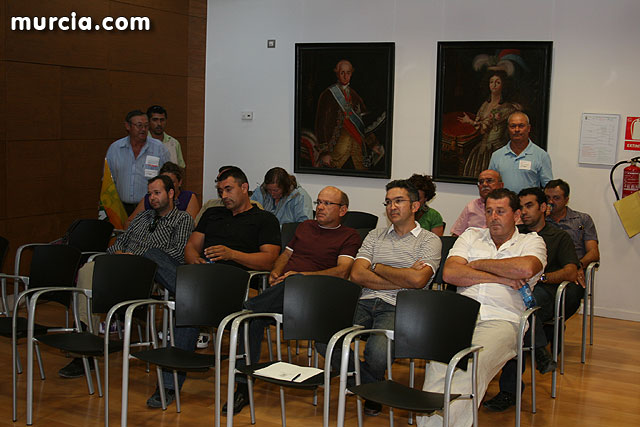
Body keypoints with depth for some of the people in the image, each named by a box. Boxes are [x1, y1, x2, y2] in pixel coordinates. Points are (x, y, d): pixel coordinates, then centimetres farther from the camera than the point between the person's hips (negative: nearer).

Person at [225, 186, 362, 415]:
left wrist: (301, 275, -15)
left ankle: (245, 307, -26)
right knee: (254, 317, -27)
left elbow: (342, 272, -5)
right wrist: (276, 273, 9)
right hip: (282, 288, 4)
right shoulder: (305, 226, 30)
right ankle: (243, 387, -24)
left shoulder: (349, 236, 10)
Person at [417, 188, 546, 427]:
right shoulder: (471, 236, 26)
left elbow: (526, 269, -7)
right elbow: (449, 273, 9)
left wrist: (479, 264, 5)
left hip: (501, 319, -2)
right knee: (440, 362, -31)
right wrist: (500, 278, 3)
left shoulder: (532, 241, 19)